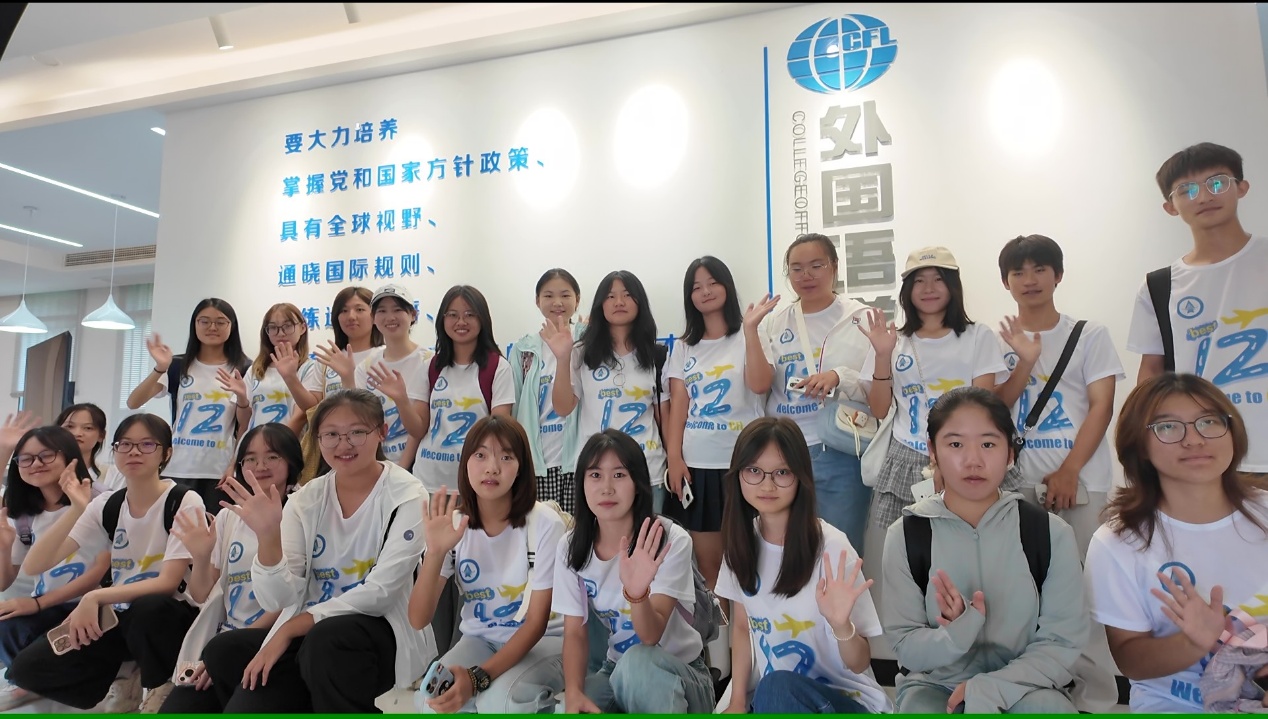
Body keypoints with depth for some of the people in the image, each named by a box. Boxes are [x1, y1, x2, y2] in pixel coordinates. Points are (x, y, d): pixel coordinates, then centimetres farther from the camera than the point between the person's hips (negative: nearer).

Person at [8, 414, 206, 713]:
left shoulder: (184, 502, -14)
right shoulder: (106, 506, 0)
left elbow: (168, 582, -20)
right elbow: (33, 566, -7)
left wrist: (94, 597, -28)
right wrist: (76, 510, -20)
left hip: (167, 618, -5)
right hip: (119, 618, 5)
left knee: (146, 608, -38)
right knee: (26, 668, -12)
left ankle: (158, 692, -11)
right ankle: (128, 687, 5)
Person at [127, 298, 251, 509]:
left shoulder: (243, 369, 1)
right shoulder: (178, 366, 5)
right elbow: (133, 403, -2)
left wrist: (242, 397, -18)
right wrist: (160, 369, -16)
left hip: (221, 472, -1)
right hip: (178, 470, 2)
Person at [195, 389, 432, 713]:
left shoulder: (406, 496, -10)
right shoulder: (306, 499, 1)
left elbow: (380, 592, -16)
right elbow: (278, 599, -7)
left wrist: (289, 628, -17)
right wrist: (268, 536, -23)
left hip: (381, 632, -4)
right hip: (306, 635, 4)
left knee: (326, 639, -32)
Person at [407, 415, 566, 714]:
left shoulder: (544, 523, -19)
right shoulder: (453, 524, -8)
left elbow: (537, 622, -14)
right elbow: (419, 620, -14)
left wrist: (478, 676, -27)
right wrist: (435, 552, -30)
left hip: (542, 640, -2)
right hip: (480, 639, 3)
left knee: (499, 701, -31)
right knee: (431, 700, -25)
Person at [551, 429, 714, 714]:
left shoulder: (672, 539, -20)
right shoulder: (570, 547, -6)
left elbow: (651, 636, -26)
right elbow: (575, 631, -5)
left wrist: (637, 592, -47)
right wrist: (573, 691, -23)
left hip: (678, 674, -3)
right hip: (616, 670, 3)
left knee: (637, 661, -36)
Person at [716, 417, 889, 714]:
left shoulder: (831, 546, -20)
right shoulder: (742, 539, -4)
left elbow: (859, 664, -13)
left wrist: (840, 624, -33)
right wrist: (738, 702, 0)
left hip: (846, 699, -4)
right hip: (770, 700, 5)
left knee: (777, 686, -35)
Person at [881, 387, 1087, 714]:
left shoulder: (1050, 532, -5)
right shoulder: (906, 534, -7)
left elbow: (1062, 643, -5)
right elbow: (905, 646, -5)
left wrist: (990, 687, -20)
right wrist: (956, 634, -27)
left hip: (1022, 684, 1)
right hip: (935, 683, 0)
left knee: (1049, 708, -32)